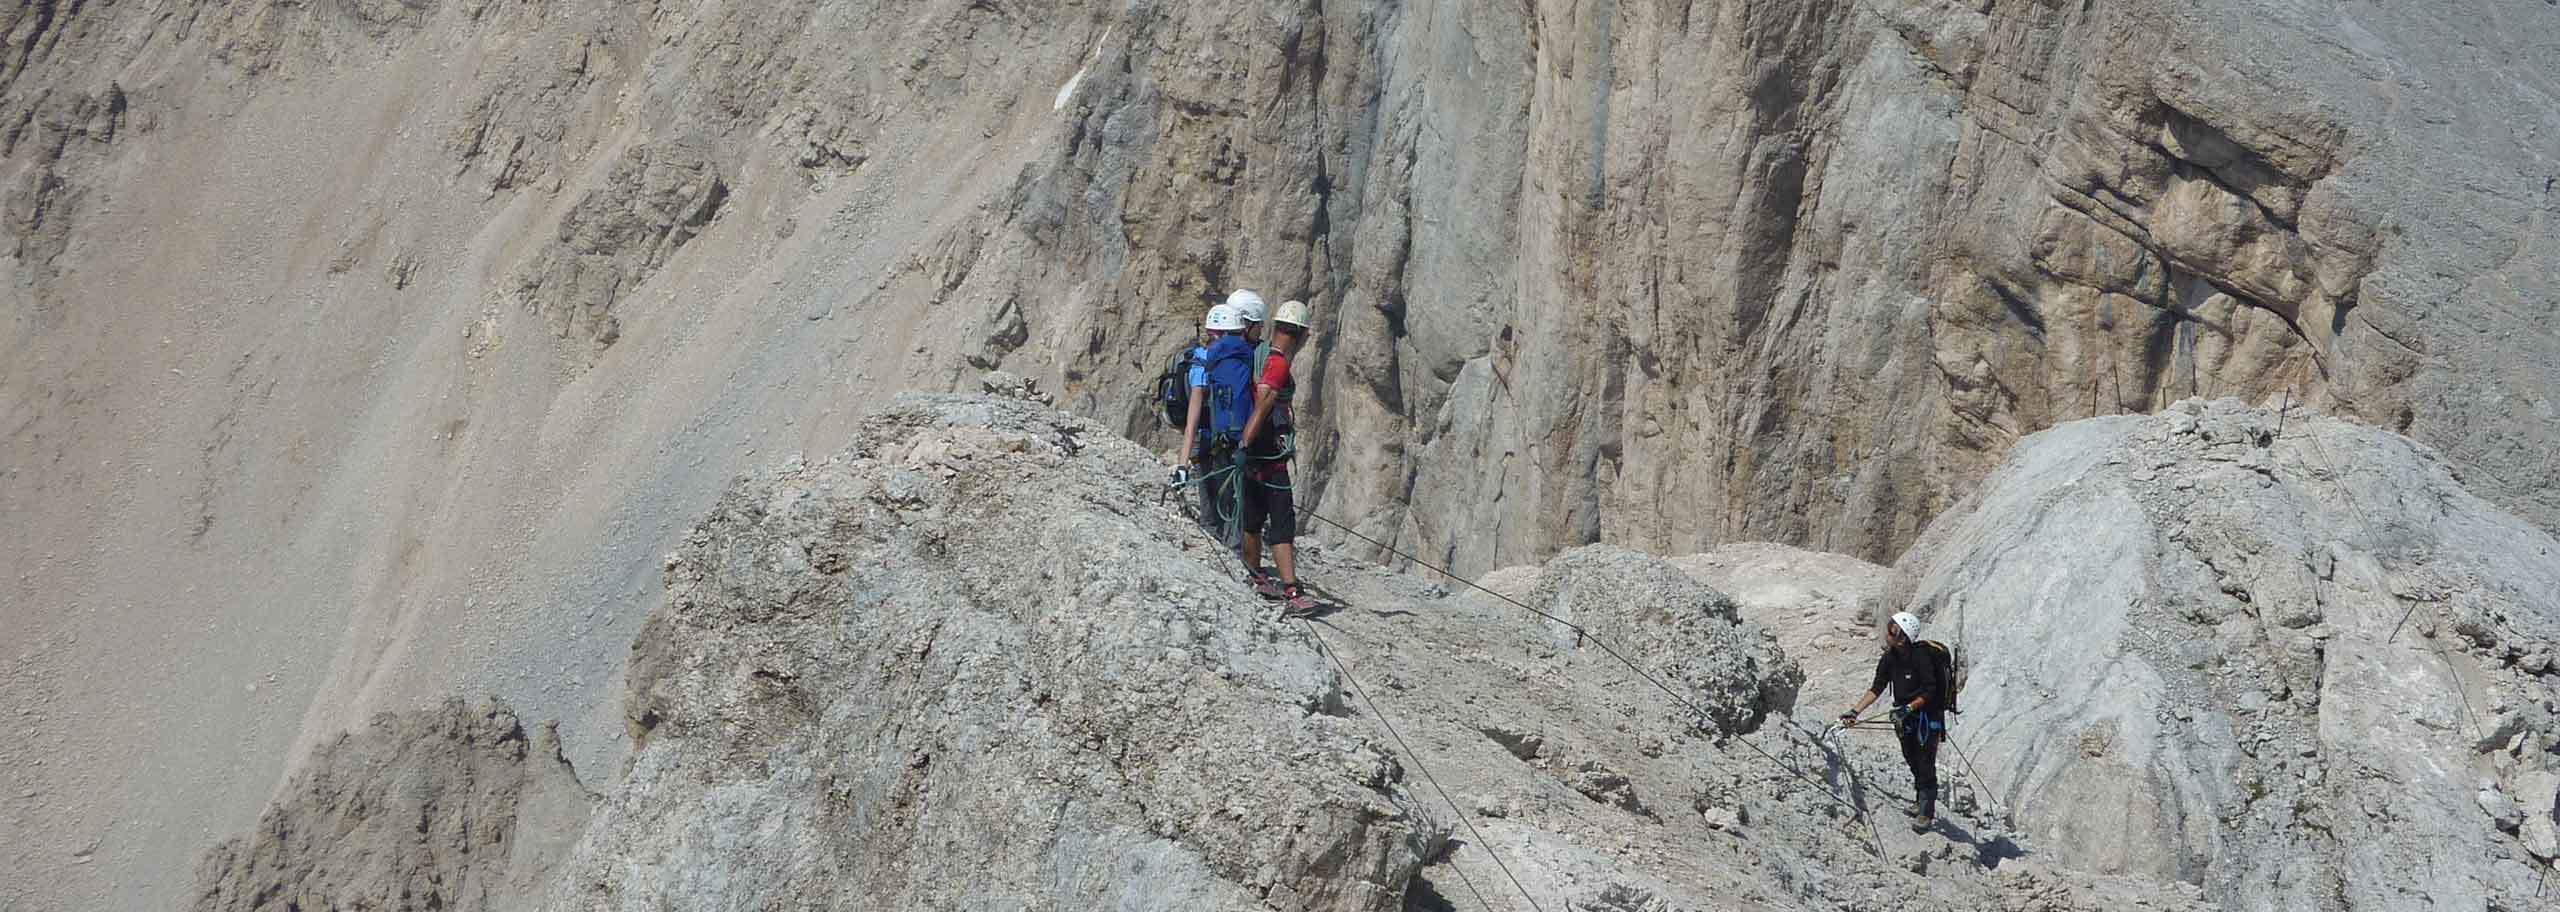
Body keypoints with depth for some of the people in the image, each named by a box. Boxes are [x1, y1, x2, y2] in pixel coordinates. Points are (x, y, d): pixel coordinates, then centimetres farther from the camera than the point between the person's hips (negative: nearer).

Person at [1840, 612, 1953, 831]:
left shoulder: (1921, 656, -25)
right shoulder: (1889, 658, -4)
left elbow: (1929, 692, -22)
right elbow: (1876, 688, -3)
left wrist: (1909, 708, -31)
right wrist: (1855, 711, -12)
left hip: (1927, 716, -7)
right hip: (1905, 717, 7)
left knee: (1925, 765, -4)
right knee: (1913, 761, 16)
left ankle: (1927, 813, 3)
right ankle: (1922, 802, 33)